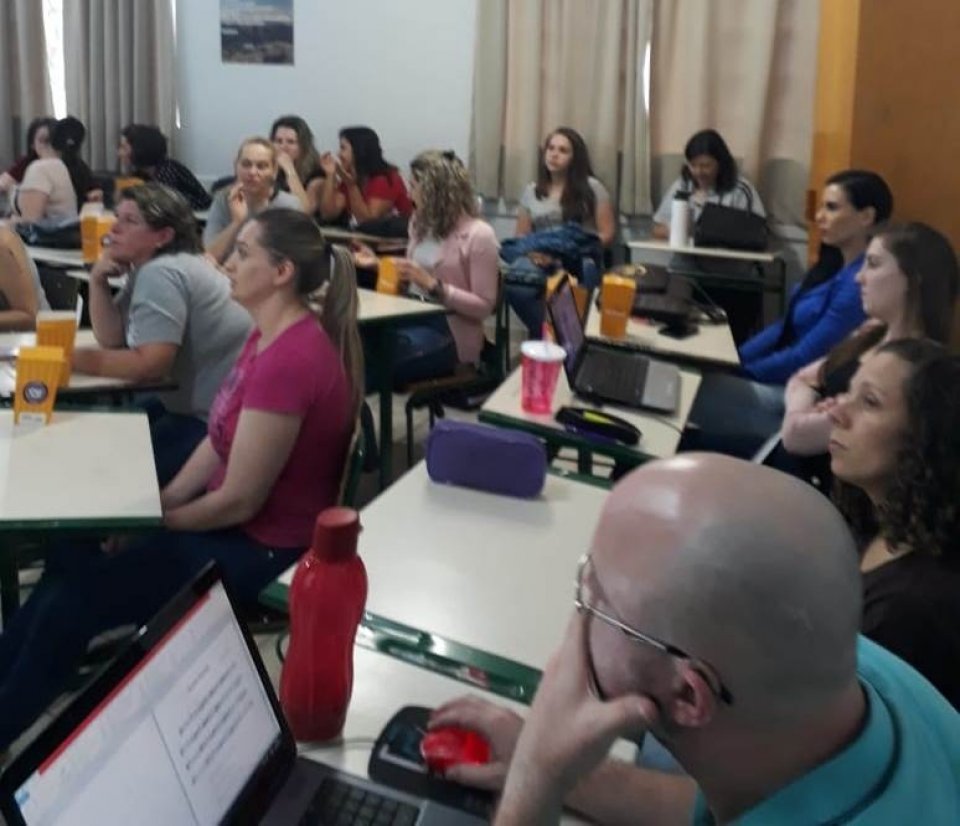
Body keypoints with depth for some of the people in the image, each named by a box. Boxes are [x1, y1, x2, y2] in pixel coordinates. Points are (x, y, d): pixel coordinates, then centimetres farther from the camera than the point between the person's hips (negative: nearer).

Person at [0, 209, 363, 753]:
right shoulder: (271, 336, 3)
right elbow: (220, 441, 10)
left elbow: (240, 499, -24)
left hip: (262, 549, -9)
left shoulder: (289, 360, -29)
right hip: (234, 520, 9)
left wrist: (155, 521, -8)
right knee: (68, 558, 11)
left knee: (71, 601, -4)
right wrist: (158, 500, 0)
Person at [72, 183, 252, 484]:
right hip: (187, 404, 10)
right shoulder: (144, 268, 11)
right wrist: (98, 282, -5)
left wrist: (73, 358, -21)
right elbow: (114, 340, 8)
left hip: (216, 420, -10)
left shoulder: (161, 274, -20)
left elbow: (151, 365, -27)